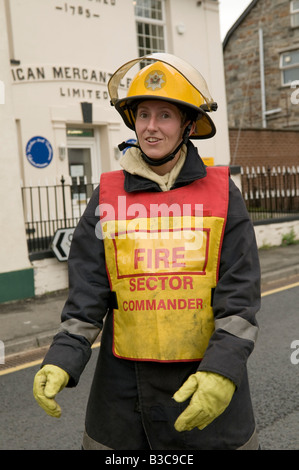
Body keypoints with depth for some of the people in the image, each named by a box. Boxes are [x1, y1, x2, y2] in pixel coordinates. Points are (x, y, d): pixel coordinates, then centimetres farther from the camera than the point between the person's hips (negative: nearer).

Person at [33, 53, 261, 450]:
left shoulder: (221, 192, -2)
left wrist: (223, 370, -19)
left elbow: (240, 295, -7)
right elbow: (86, 294, -2)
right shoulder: (107, 196, 1)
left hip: (210, 385, 0)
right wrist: (62, 359, -15)